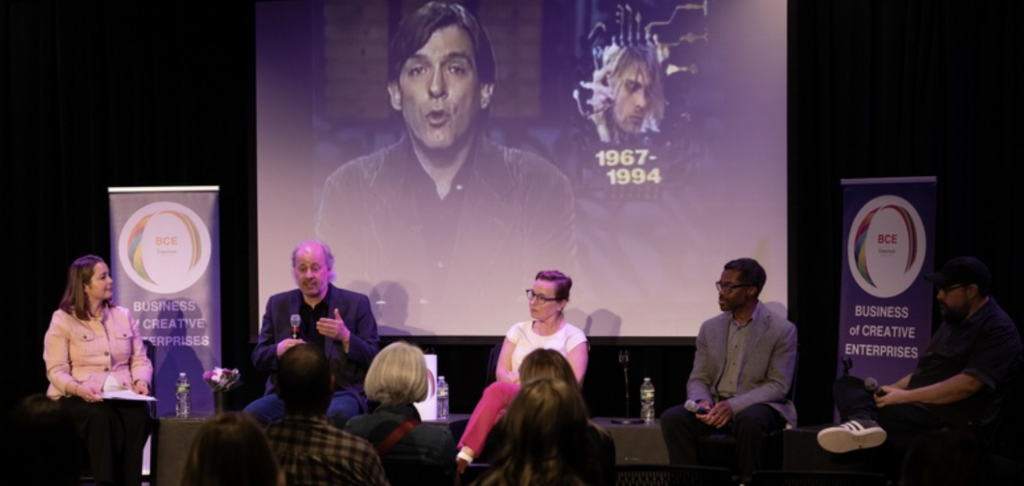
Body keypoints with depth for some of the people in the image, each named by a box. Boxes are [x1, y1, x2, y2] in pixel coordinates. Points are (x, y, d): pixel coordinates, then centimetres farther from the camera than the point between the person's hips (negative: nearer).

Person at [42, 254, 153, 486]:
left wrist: (141, 381, -10)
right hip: (76, 398, -3)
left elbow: (140, 360, 13)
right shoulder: (62, 320, 1)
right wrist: (78, 388, -25)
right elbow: (56, 371, -6)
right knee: (101, 417, -38)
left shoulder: (124, 316, 15)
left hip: (123, 396, 3)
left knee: (138, 415, -32)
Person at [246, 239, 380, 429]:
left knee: (338, 413, -38)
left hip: (339, 393, -2)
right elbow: (258, 358, 12)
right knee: (252, 414, -28)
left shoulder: (356, 304, 5)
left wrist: (346, 337, -17)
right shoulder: (278, 304, 13)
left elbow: (373, 358, 2)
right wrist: (278, 350, -11)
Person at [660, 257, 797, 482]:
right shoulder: (710, 328, 10)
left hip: (759, 407, -4)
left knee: (749, 421, -40)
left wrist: (733, 405, -23)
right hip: (716, 407, 4)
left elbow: (778, 386, -10)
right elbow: (698, 379, 9)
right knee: (672, 418, -24)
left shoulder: (782, 330, -4)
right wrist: (702, 402, -16)